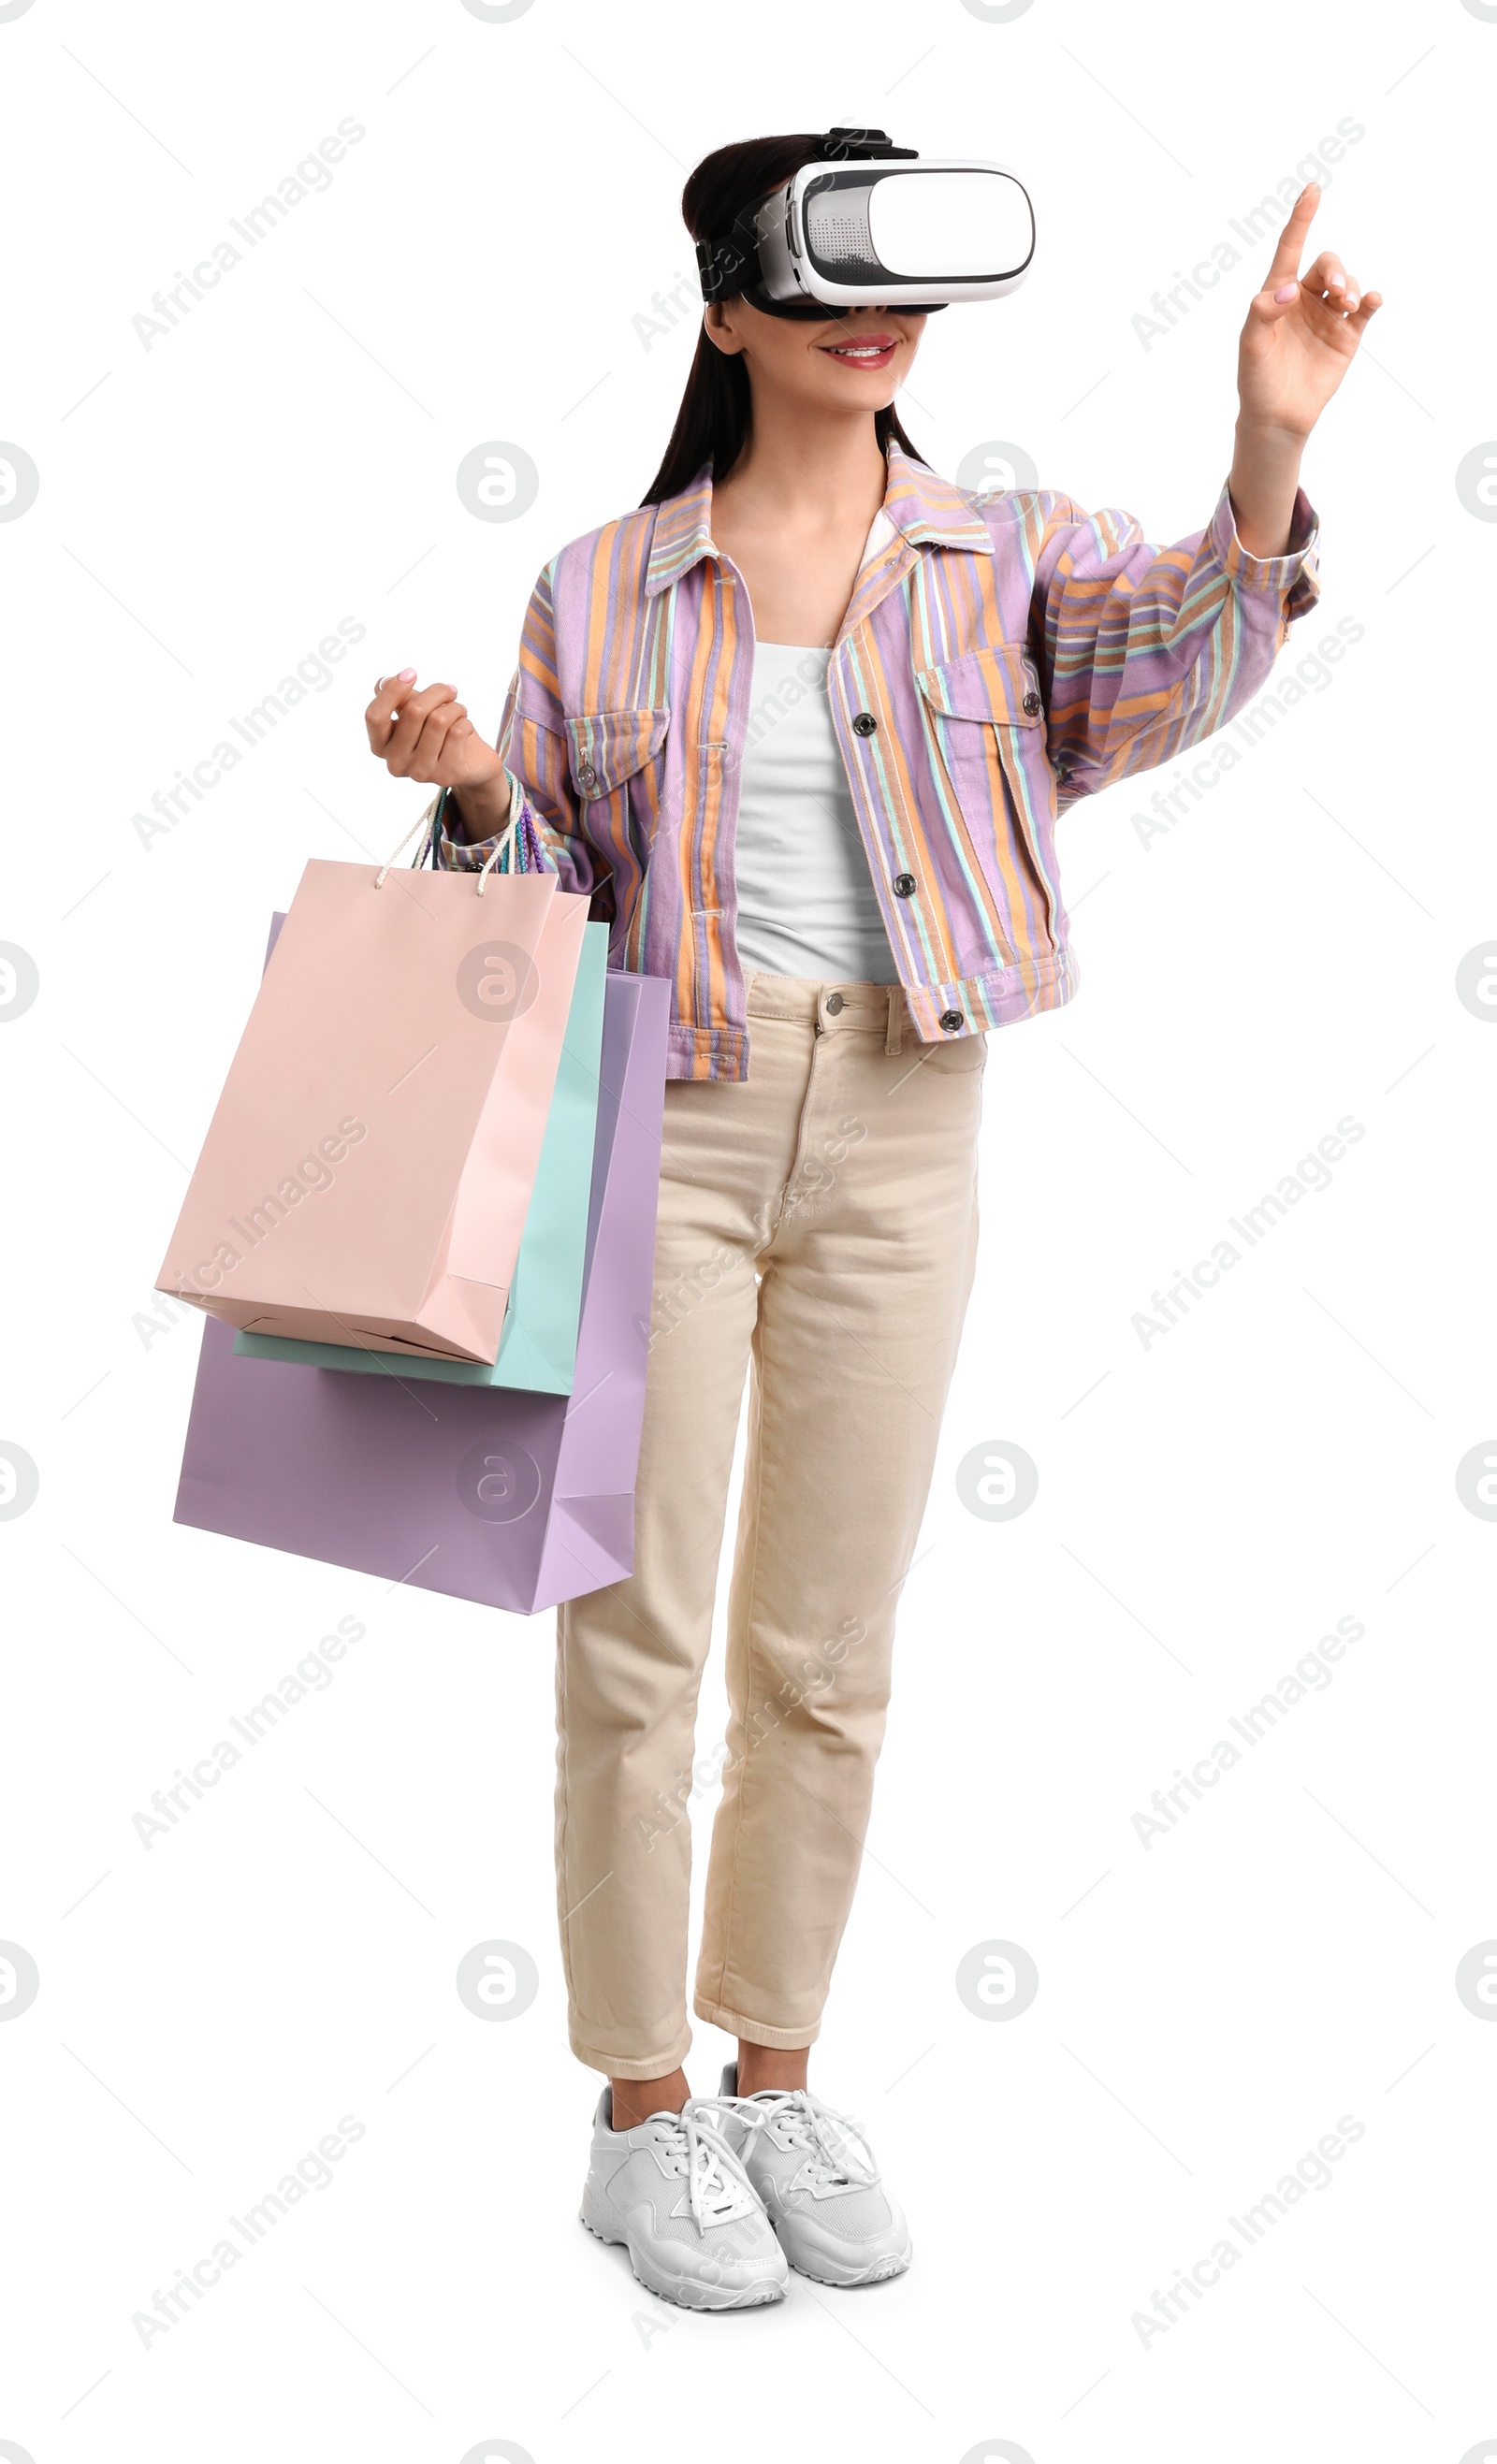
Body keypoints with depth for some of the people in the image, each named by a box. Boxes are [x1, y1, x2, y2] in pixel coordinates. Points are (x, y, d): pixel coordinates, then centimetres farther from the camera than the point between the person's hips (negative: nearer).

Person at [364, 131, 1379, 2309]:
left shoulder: (1006, 560, 4)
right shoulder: (603, 586, 5)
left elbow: (1174, 661, -16)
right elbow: (549, 873, 11)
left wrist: (1271, 452, -32)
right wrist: (470, 784, -10)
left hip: (901, 1138, 1)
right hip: (659, 1123, -1)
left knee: (829, 1652, 10)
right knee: (637, 1634, 2)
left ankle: (777, 2076, 27)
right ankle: (644, 2109, 18)